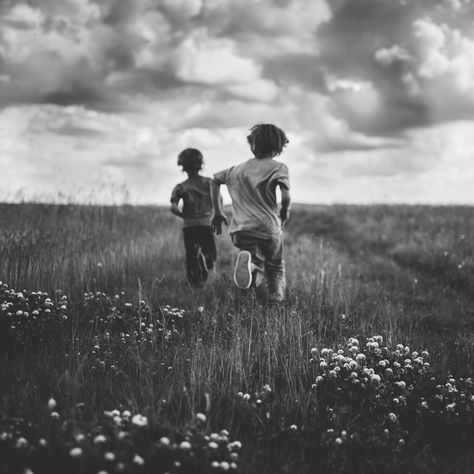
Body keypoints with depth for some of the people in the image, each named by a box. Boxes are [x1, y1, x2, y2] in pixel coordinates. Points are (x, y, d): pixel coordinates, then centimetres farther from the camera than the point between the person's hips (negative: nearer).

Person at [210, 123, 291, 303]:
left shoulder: (238, 169, 19)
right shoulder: (278, 167, 3)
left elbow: (215, 180, 28)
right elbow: (286, 198, -12)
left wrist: (218, 212, 29)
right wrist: (284, 213, 9)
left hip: (240, 230, 3)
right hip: (269, 228, -3)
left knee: (256, 276, 5)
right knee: (276, 269, 19)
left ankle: (249, 261, -28)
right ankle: (276, 295, -8)